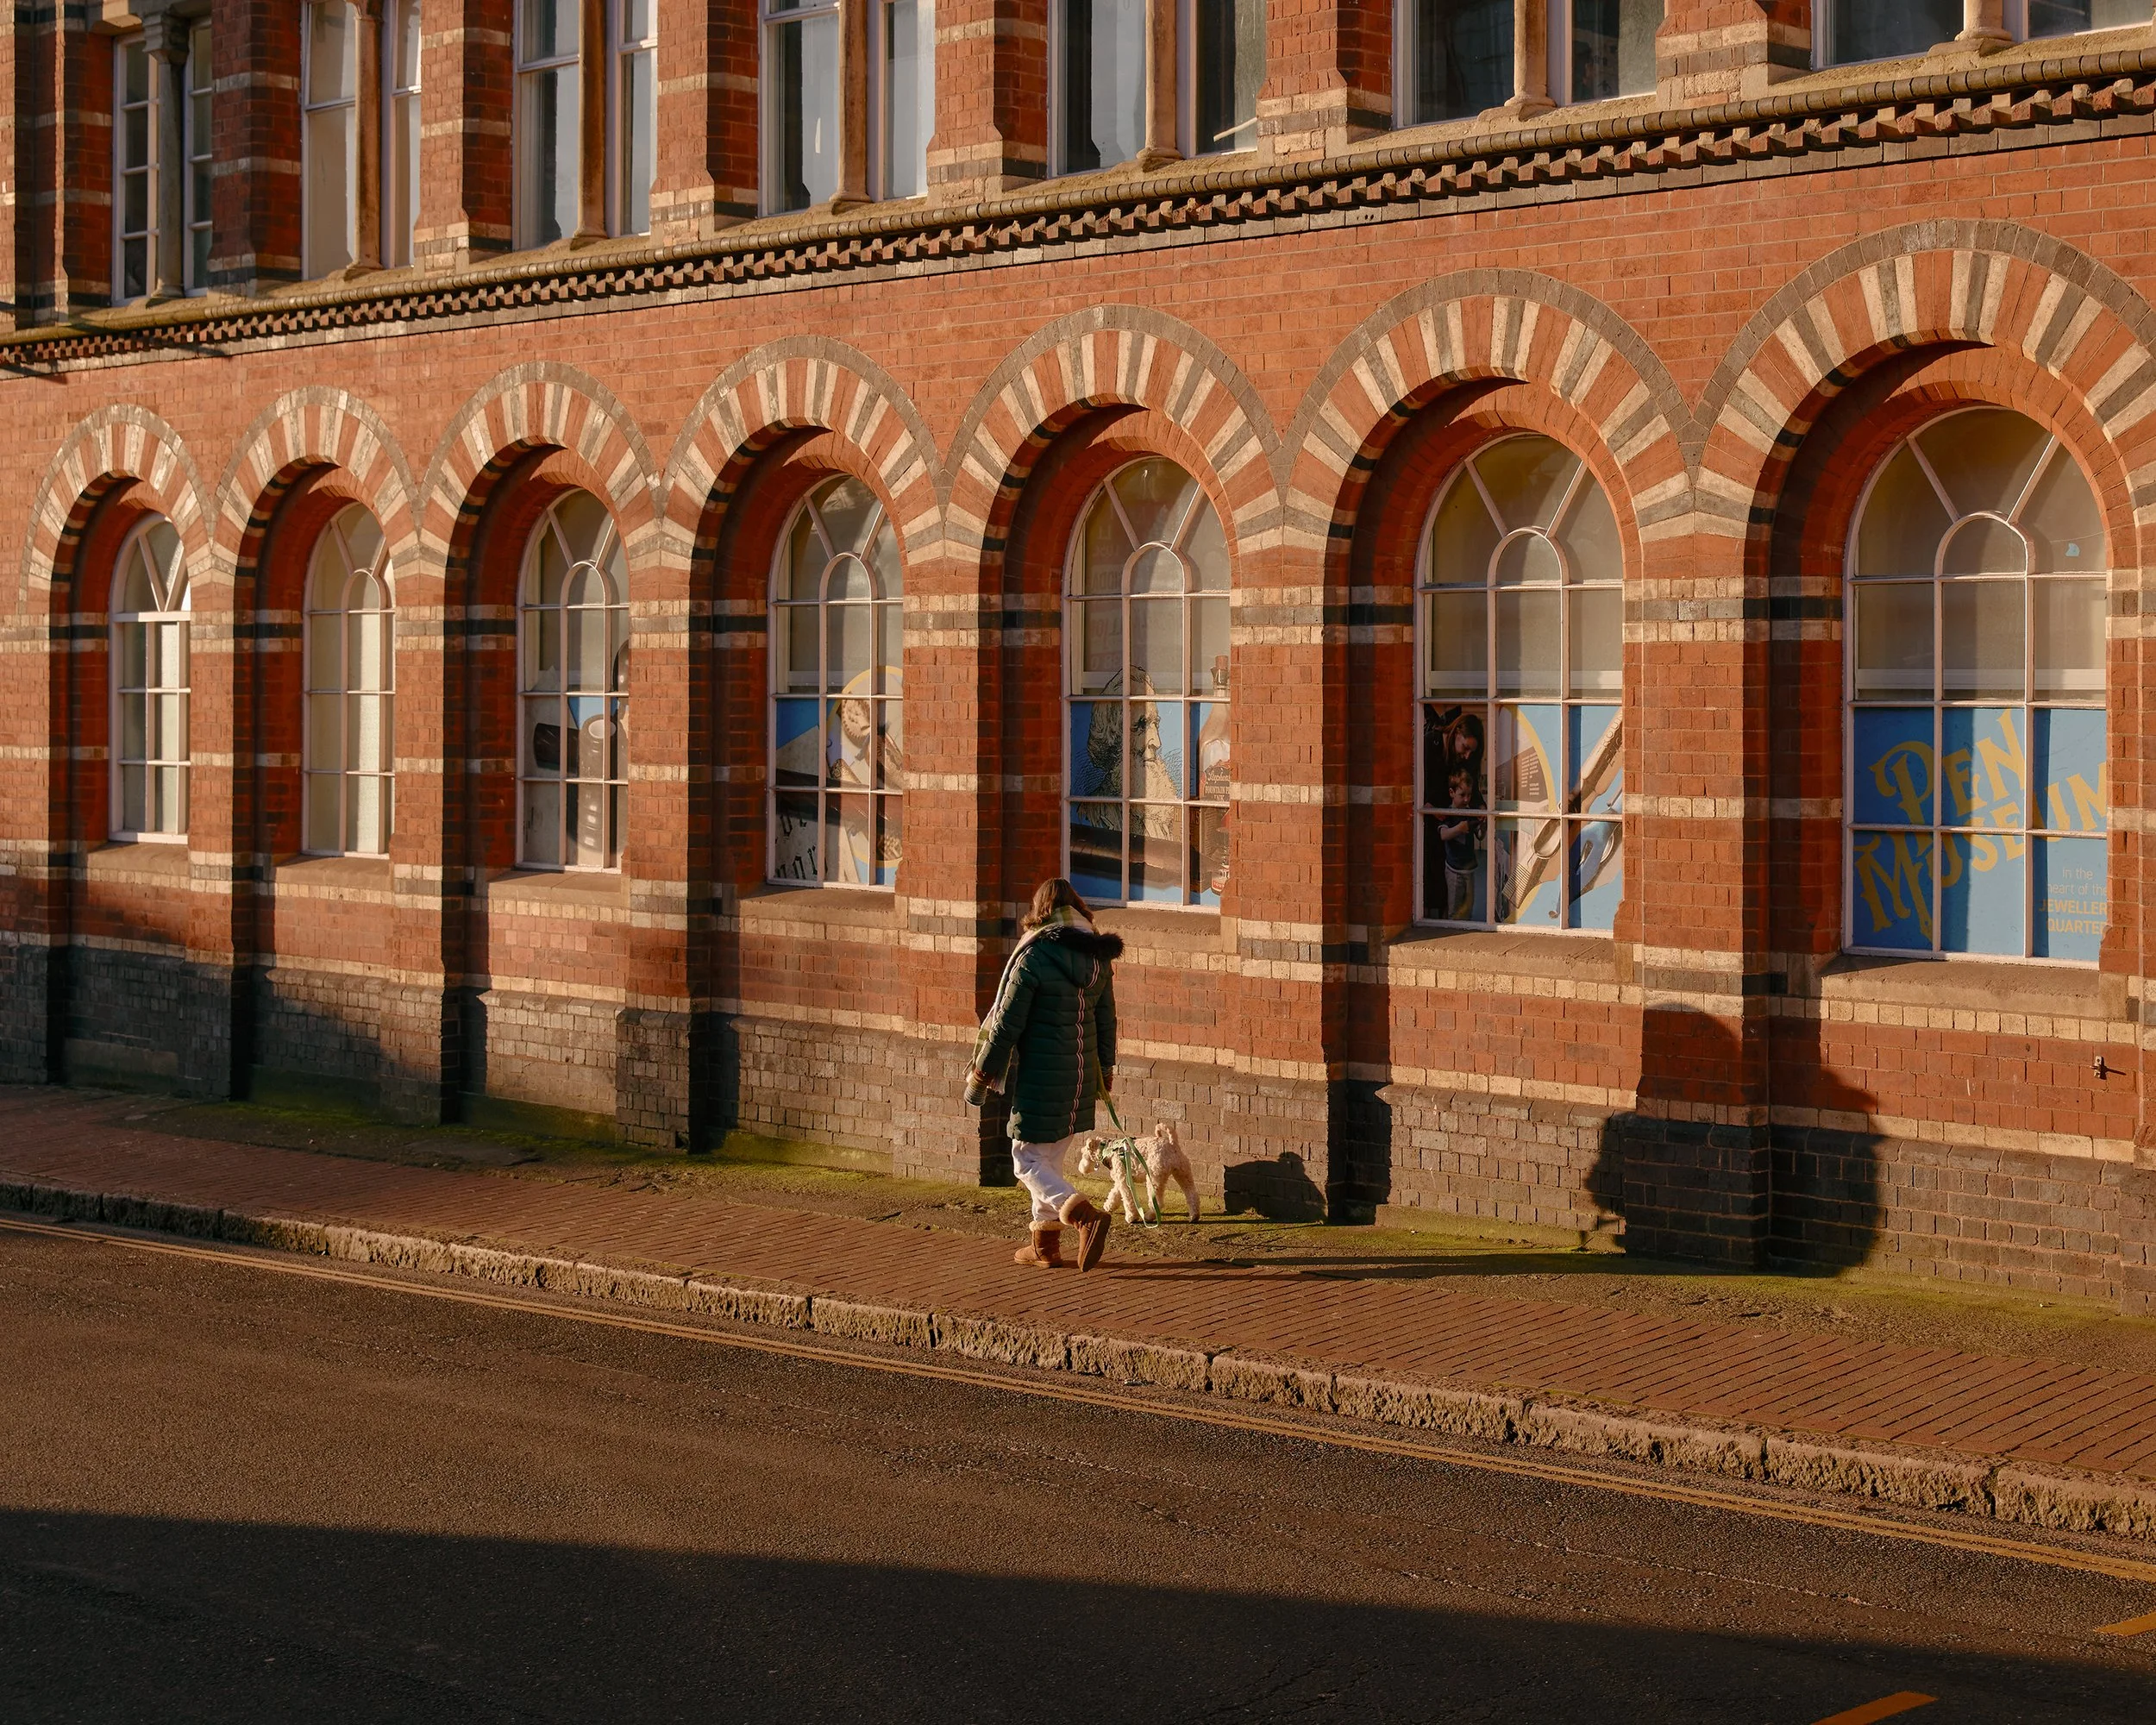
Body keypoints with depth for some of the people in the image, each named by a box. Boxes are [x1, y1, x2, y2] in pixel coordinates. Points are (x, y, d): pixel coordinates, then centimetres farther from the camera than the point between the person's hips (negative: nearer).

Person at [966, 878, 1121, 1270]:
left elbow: (1008, 1022, -12)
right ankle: (1045, 1245, 22)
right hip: (1083, 1075, 7)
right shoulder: (1099, 957, 4)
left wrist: (982, 1075, -2)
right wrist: (1104, 1072, 23)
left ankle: (1086, 1215, -20)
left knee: (1028, 1159, 1)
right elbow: (1107, 1020, 12)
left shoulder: (1033, 957, -14)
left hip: (1041, 1076, -7)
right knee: (1052, 1157, 18)